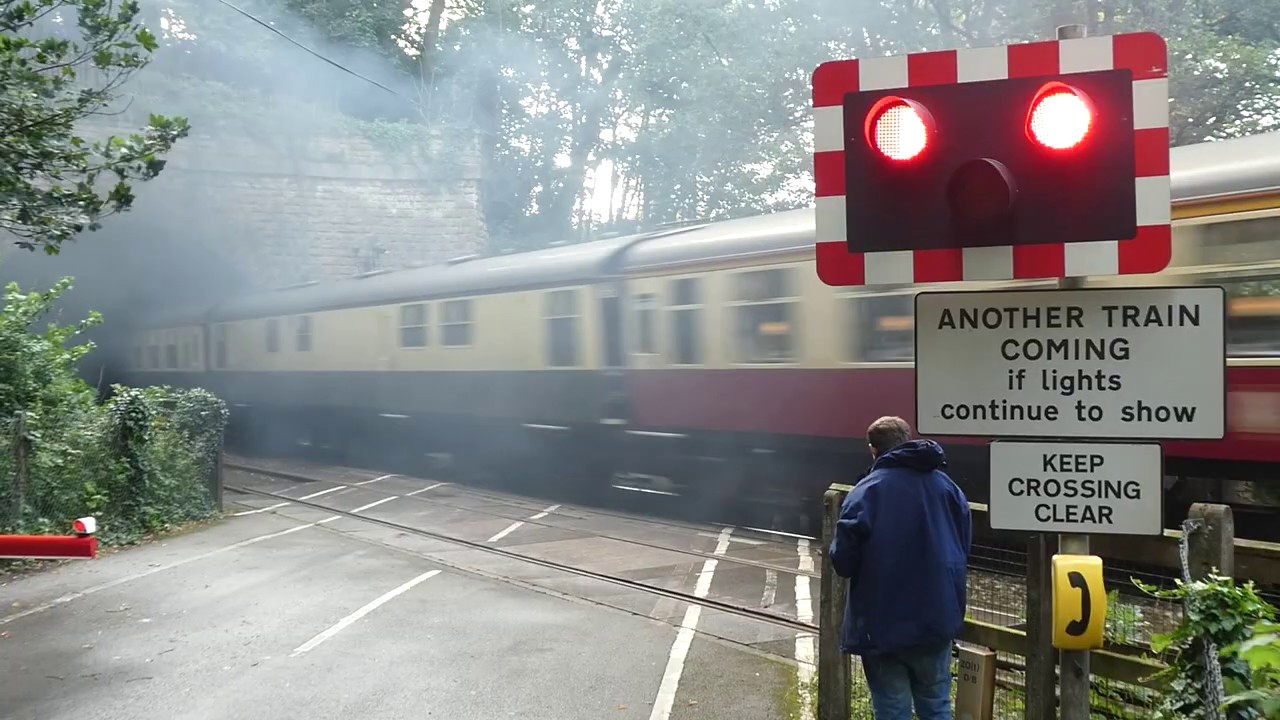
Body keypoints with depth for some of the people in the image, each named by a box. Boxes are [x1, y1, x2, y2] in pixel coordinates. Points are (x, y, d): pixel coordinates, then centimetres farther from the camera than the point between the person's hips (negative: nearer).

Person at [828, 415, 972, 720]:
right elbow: (964, 549, 10)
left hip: (882, 625, -4)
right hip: (937, 619, 4)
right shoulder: (947, 486, 3)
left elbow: (843, 561, -15)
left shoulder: (867, 491, -13)